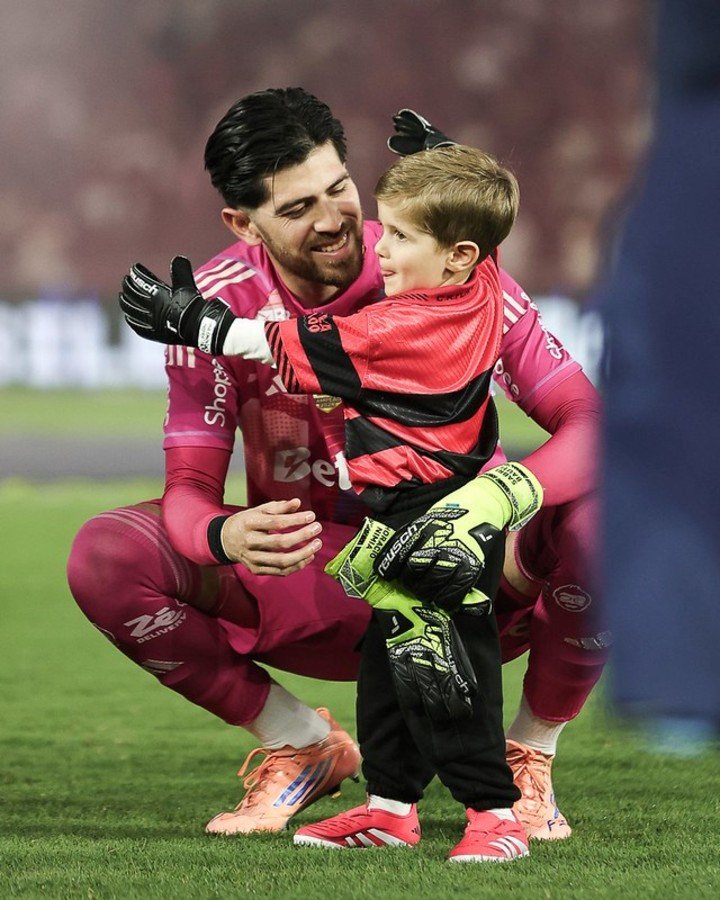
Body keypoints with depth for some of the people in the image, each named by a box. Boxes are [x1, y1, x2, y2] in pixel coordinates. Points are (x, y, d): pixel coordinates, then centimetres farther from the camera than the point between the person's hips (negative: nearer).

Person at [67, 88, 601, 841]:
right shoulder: (218, 303, -11)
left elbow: (588, 423, -21)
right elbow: (189, 487, -12)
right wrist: (224, 536, -39)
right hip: (310, 590, 2)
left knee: (597, 516, -33)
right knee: (103, 557, -21)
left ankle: (530, 755, -5)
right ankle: (300, 744, 0)